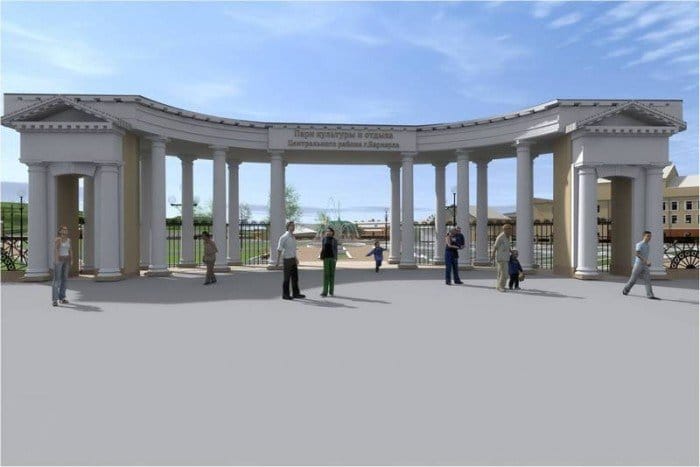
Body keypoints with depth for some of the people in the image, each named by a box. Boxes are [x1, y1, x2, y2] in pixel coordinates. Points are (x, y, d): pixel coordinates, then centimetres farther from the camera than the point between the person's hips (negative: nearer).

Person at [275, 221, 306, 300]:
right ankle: (285, 295, 7)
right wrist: (278, 261, -17)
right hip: (287, 259, -8)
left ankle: (296, 294, 12)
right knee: (287, 278, -2)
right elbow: (279, 250, -14)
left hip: (293, 259, 8)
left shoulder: (292, 237, 13)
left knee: (295, 277, 7)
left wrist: (296, 259, 29)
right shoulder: (284, 237, -14)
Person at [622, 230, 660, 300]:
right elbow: (636, 254, -24)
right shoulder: (639, 245, -12)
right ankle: (625, 289, 26)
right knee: (633, 279, 4)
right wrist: (646, 261, -30)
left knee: (647, 280, -7)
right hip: (638, 264, -6)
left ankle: (650, 295, -14)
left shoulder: (647, 245, 12)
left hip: (645, 266, 6)